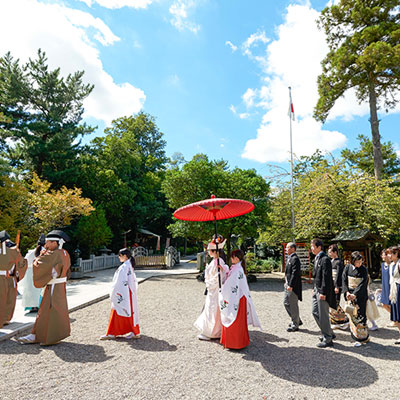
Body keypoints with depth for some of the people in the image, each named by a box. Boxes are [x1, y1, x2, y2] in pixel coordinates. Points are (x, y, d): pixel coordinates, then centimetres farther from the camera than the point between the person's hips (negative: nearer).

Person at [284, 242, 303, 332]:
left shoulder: (295, 259, -17)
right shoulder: (290, 258, 14)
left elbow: (295, 273, -22)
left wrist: (290, 285, -22)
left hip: (293, 286, -10)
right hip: (288, 285, 10)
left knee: (293, 305, 1)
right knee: (286, 303, 16)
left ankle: (295, 325, 14)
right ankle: (296, 320, 29)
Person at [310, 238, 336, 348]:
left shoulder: (325, 259, -18)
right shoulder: (317, 259, 12)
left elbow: (326, 277, -21)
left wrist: (323, 292, -21)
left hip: (323, 292, -10)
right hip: (317, 290, 10)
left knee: (323, 316, 1)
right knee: (315, 312, 16)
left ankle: (328, 339, 16)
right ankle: (329, 333, 31)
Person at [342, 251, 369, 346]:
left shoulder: (363, 269, -8)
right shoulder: (347, 267, 1)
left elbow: (363, 283, -13)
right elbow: (344, 280, 2)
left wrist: (355, 294, -19)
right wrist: (347, 292, -10)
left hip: (360, 295, -3)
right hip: (350, 294, 3)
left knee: (360, 315, -2)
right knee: (352, 315, 9)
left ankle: (361, 338, 8)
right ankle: (355, 334, 23)